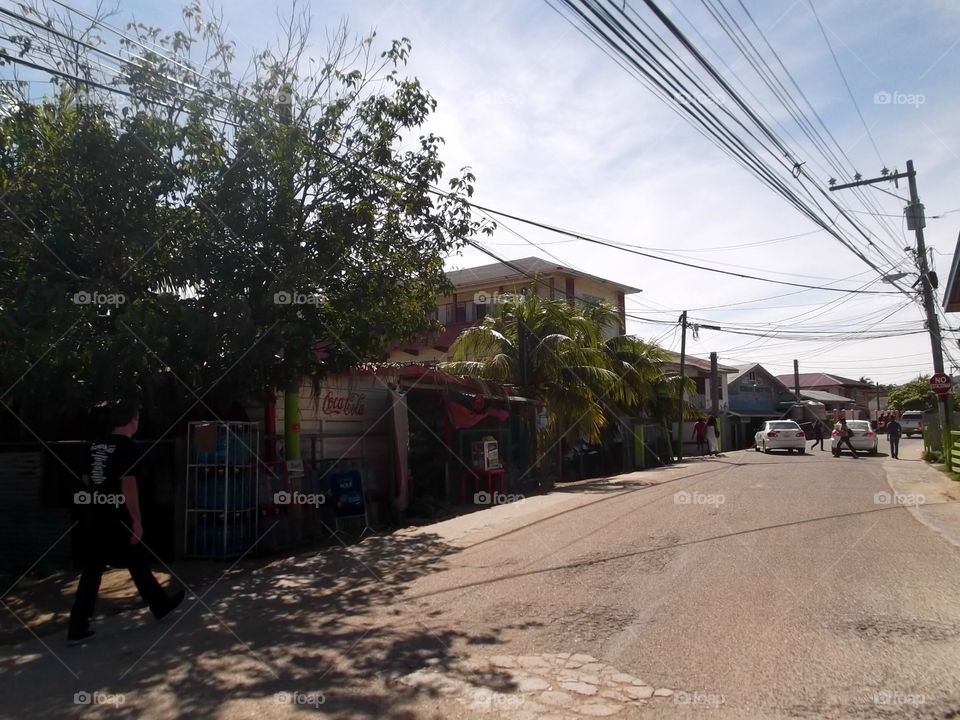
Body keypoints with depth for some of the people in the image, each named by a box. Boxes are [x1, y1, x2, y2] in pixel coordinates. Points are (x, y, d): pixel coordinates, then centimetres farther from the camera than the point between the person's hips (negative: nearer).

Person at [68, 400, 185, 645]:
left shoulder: (96, 445, 12)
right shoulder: (128, 447, -13)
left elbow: (87, 480, 19)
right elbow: (128, 485, -19)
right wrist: (137, 521, -15)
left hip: (92, 517, 7)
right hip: (116, 518, -7)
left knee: (91, 571, 9)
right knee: (138, 563, 9)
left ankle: (77, 630, 8)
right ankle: (161, 606, 26)